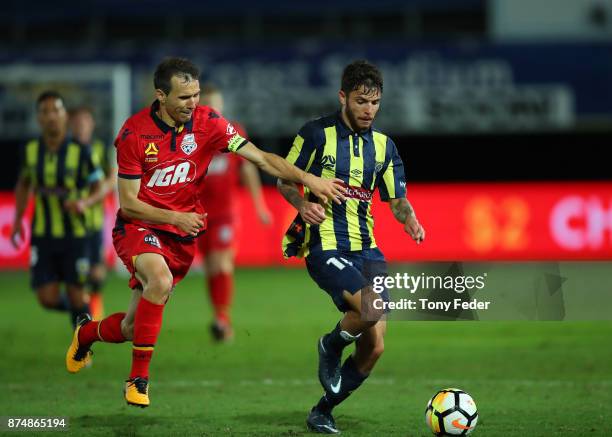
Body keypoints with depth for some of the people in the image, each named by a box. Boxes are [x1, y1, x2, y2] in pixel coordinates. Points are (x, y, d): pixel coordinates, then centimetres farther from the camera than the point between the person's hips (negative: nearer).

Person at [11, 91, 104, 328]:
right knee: (48, 300, -5)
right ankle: (75, 308, 30)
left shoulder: (81, 152, -13)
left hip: (74, 235, -2)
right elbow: (23, 184, 14)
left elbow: (98, 190, -3)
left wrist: (84, 204, -25)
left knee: (76, 297, -1)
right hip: (43, 236, 2)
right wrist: (17, 221, 4)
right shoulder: (30, 150, -5)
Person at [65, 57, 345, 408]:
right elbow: (128, 203, -12)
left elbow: (261, 158, -11)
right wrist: (174, 217, -25)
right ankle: (139, 377, -21)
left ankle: (87, 333, 42)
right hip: (140, 226, -3)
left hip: (182, 235, 3)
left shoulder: (208, 123, -8)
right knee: (160, 281, -36)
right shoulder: (134, 134, -16)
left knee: (132, 328, 5)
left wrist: (308, 179, -24)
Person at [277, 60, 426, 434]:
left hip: (366, 247, 6)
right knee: (369, 310, -30)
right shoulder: (317, 134, -3)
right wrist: (302, 204, -17)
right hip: (325, 245, -6)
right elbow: (284, 180, 4)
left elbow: (397, 199, 15)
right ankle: (331, 347, 5)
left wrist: (409, 219, -7)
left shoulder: (383, 145, 11)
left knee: (374, 347, -1)